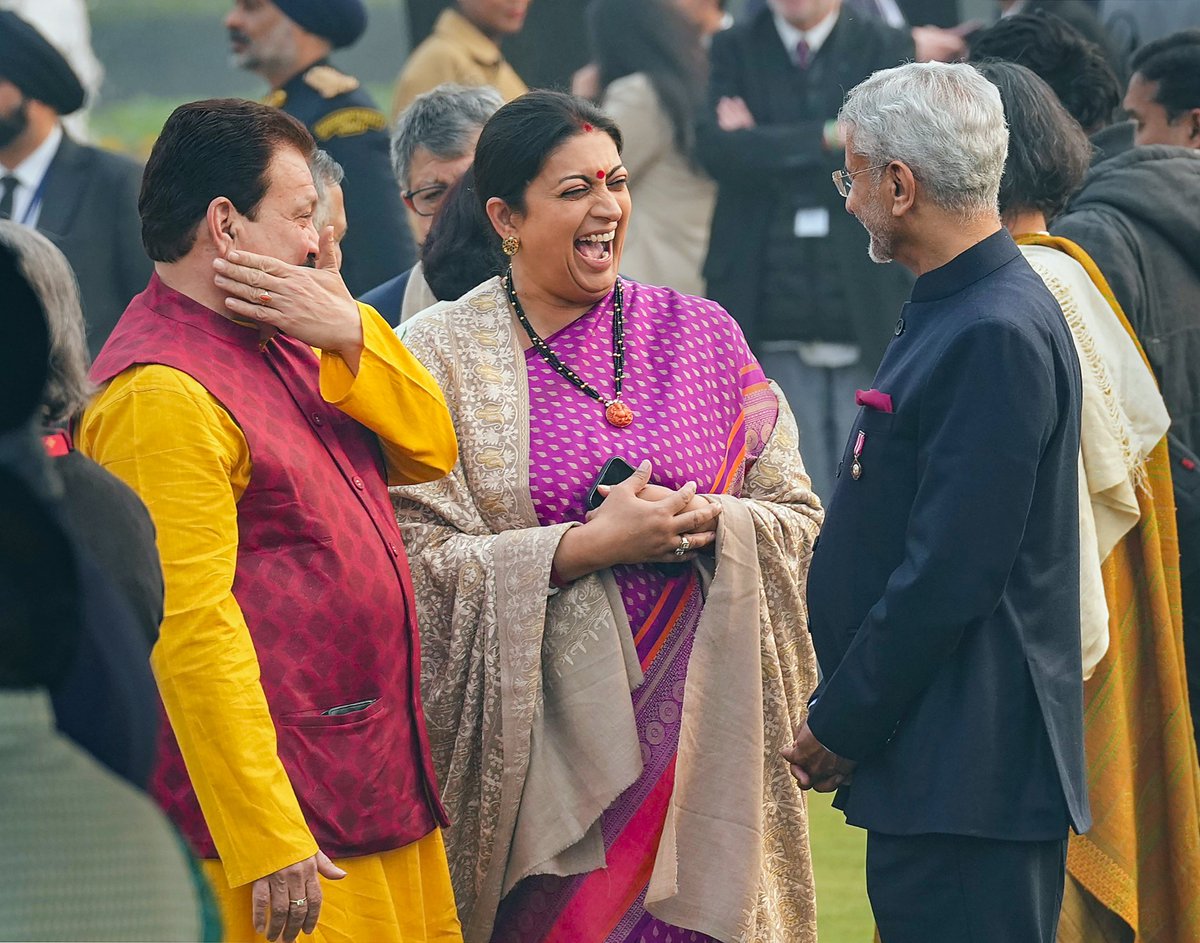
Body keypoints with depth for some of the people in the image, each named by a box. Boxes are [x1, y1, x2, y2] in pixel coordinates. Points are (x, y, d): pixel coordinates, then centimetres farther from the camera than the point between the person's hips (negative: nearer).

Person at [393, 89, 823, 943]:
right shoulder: (443, 356, 0)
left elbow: (801, 518, 8)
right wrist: (586, 545, -15)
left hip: (698, 719, 2)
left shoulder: (700, 333, 8)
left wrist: (709, 523, -12)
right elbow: (421, 563, -8)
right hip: (542, 735, -2)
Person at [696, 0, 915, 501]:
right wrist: (826, 139, -11)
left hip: (869, 316, 0)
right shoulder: (733, 51, 8)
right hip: (776, 324, 0)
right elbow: (716, 148, -9)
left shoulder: (885, 48, 7)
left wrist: (765, 149, -6)